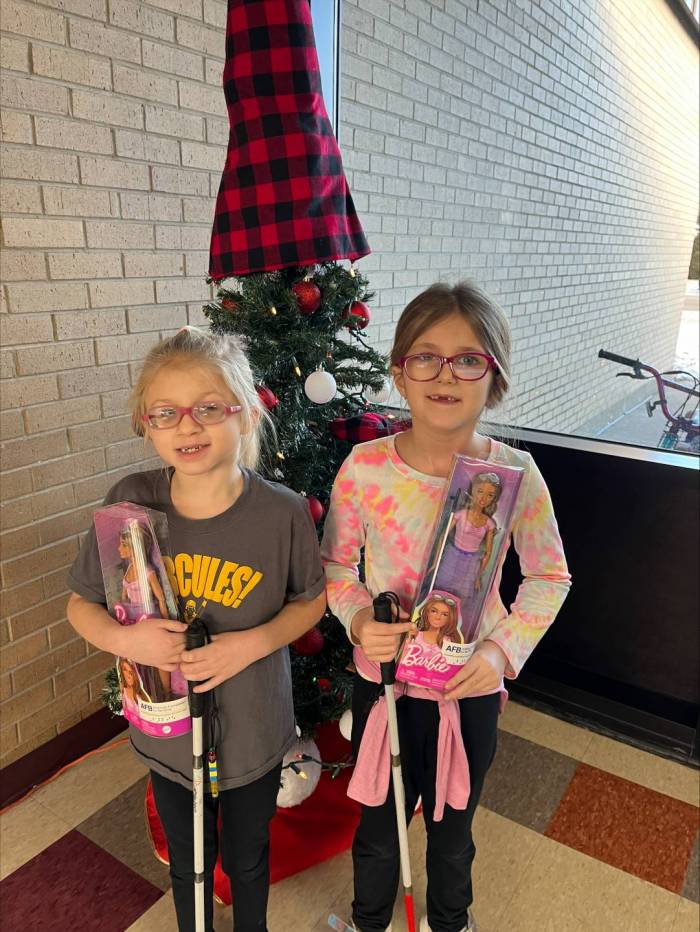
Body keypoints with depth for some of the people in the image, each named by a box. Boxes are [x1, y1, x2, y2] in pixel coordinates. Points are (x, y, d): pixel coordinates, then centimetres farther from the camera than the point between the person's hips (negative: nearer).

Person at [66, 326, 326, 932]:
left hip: (254, 732, -1)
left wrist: (253, 643, -22)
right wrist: (124, 638, -24)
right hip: (167, 730, 1)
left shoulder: (283, 512, -22)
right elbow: (81, 604, -4)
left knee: (247, 860, 27)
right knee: (188, 864, 28)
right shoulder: (130, 503, -18)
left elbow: (312, 598, -6)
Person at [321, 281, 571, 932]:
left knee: (452, 826, 26)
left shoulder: (515, 473, -15)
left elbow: (550, 576, -3)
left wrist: (503, 648, -14)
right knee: (378, 825, 24)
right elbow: (335, 563, -2)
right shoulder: (364, 468, -16)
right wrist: (358, 618, -20)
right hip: (382, 681, 0)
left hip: (471, 687, 1)